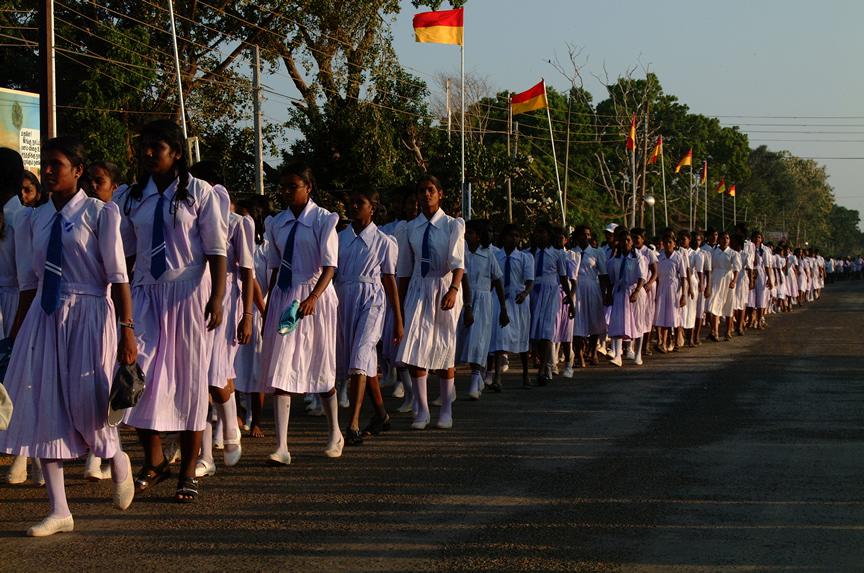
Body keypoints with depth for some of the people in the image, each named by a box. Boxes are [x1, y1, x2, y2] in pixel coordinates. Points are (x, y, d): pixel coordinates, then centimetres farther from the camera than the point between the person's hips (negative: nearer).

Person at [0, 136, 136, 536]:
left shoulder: (99, 213, -4)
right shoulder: (32, 219, 10)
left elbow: (117, 276, -8)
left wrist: (127, 329, -14)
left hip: (88, 312, -5)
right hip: (44, 316, 5)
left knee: (86, 405, -7)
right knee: (43, 408, 0)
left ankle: (116, 458, 30)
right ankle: (59, 511, 6)